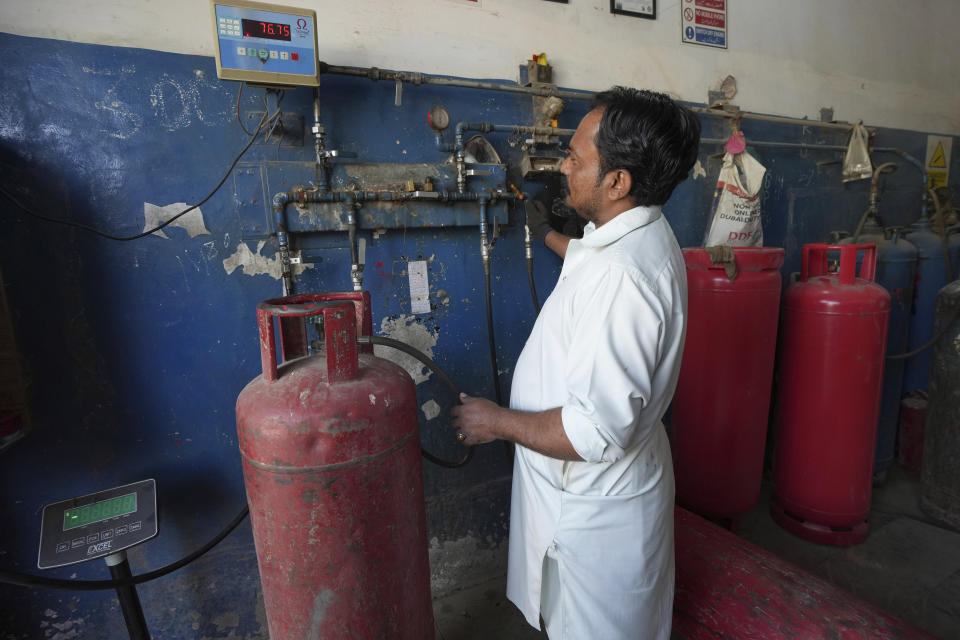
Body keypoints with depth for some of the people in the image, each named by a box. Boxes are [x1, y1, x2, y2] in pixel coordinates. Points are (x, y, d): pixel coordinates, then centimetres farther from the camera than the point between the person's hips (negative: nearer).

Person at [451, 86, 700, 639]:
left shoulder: (621, 278, -35)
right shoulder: (638, 235, -1)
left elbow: (595, 431, -35)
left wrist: (498, 421, -21)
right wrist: (547, 234, 34)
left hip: (596, 508, -9)